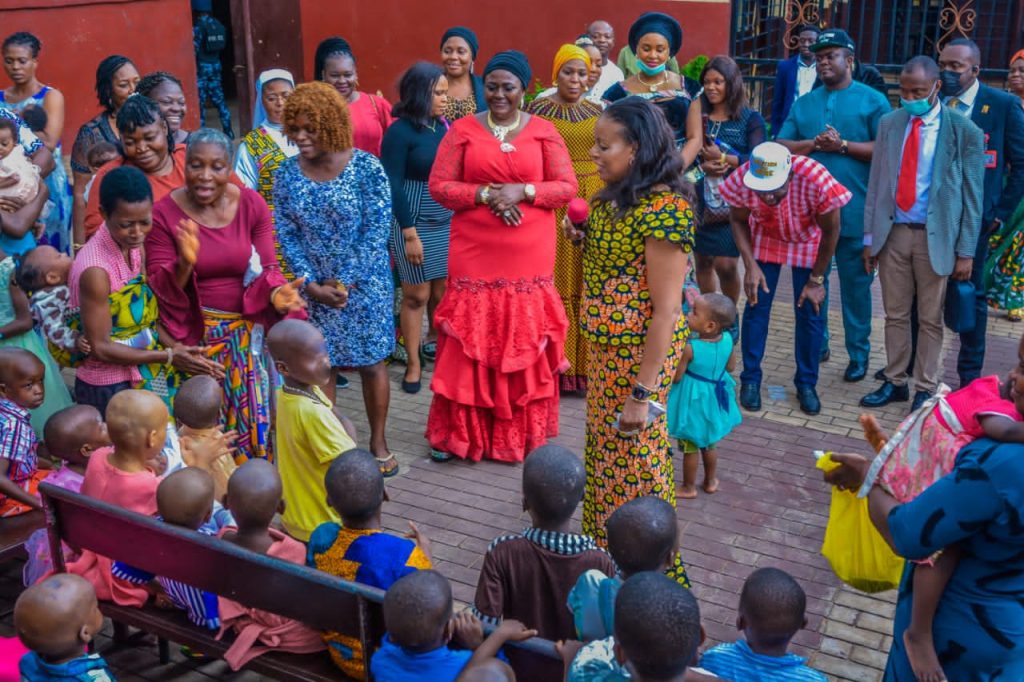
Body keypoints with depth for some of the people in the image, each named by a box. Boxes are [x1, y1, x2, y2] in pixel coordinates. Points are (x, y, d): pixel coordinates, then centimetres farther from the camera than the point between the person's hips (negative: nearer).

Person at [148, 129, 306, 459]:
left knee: (253, 417, 8)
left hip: (247, 336, 2)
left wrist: (277, 294, -22)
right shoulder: (164, 213, -9)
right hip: (194, 337, -2)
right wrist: (184, 264, -29)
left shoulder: (252, 205, -4)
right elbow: (159, 288, -9)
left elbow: (268, 269, 0)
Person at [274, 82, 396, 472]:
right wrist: (312, 284, -11)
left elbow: (377, 229, -13)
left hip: (365, 285, -2)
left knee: (371, 364, 7)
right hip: (314, 289, 3)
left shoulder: (366, 167, -11)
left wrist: (345, 282, -14)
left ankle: (378, 443, 23)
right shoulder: (288, 173, -1)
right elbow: (286, 233, -1)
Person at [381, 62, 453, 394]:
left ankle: (435, 345, 31)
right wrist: (409, 234, -14)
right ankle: (414, 363, 17)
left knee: (443, 292, 8)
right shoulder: (400, 132, -11)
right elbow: (393, 186, -12)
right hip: (415, 223, -4)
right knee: (416, 295, 4)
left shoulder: (444, 126, 3)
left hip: (448, 222, 5)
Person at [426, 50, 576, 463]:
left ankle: (524, 434, 20)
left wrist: (522, 191, -14)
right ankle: (458, 433, 13)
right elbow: (439, 186, -1)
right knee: (471, 341, 1)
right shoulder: (463, 130, 4)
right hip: (474, 254, 0)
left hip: (529, 256, 1)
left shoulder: (543, 131, 5)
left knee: (525, 341, 6)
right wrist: (486, 195, -13)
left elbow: (567, 187, 1)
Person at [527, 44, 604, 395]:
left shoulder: (597, 112, 11)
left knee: (587, 285, 5)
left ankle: (583, 365, 15)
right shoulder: (538, 109, 0)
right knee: (554, 283, -1)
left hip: (592, 205, 3)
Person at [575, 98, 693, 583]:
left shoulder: (663, 209, -22)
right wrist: (581, 234, 5)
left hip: (639, 355, -9)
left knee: (632, 461, 5)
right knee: (604, 451, 20)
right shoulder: (615, 197, 5)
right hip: (605, 347, 9)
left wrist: (642, 394, -23)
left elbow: (666, 310, -23)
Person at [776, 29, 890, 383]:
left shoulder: (872, 101, 1)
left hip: (854, 212, -4)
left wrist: (843, 145, -16)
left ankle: (859, 354, 15)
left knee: (855, 284, 4)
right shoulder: (803, 104, 12)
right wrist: (814, 144, -12)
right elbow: (780, 147, 4)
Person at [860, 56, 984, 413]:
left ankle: (925, 389, 20)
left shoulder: (964, 131, -6)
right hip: (893, 233, 3)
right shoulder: (889, 123, 4)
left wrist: (966, 251, -6)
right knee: (895, 315, 12)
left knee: (930, 319, 8)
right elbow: (876, 183, 7)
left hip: (935, 236, -3)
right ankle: (895, 382, 25)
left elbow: (972, 195, -4)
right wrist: (869, 236, 5)